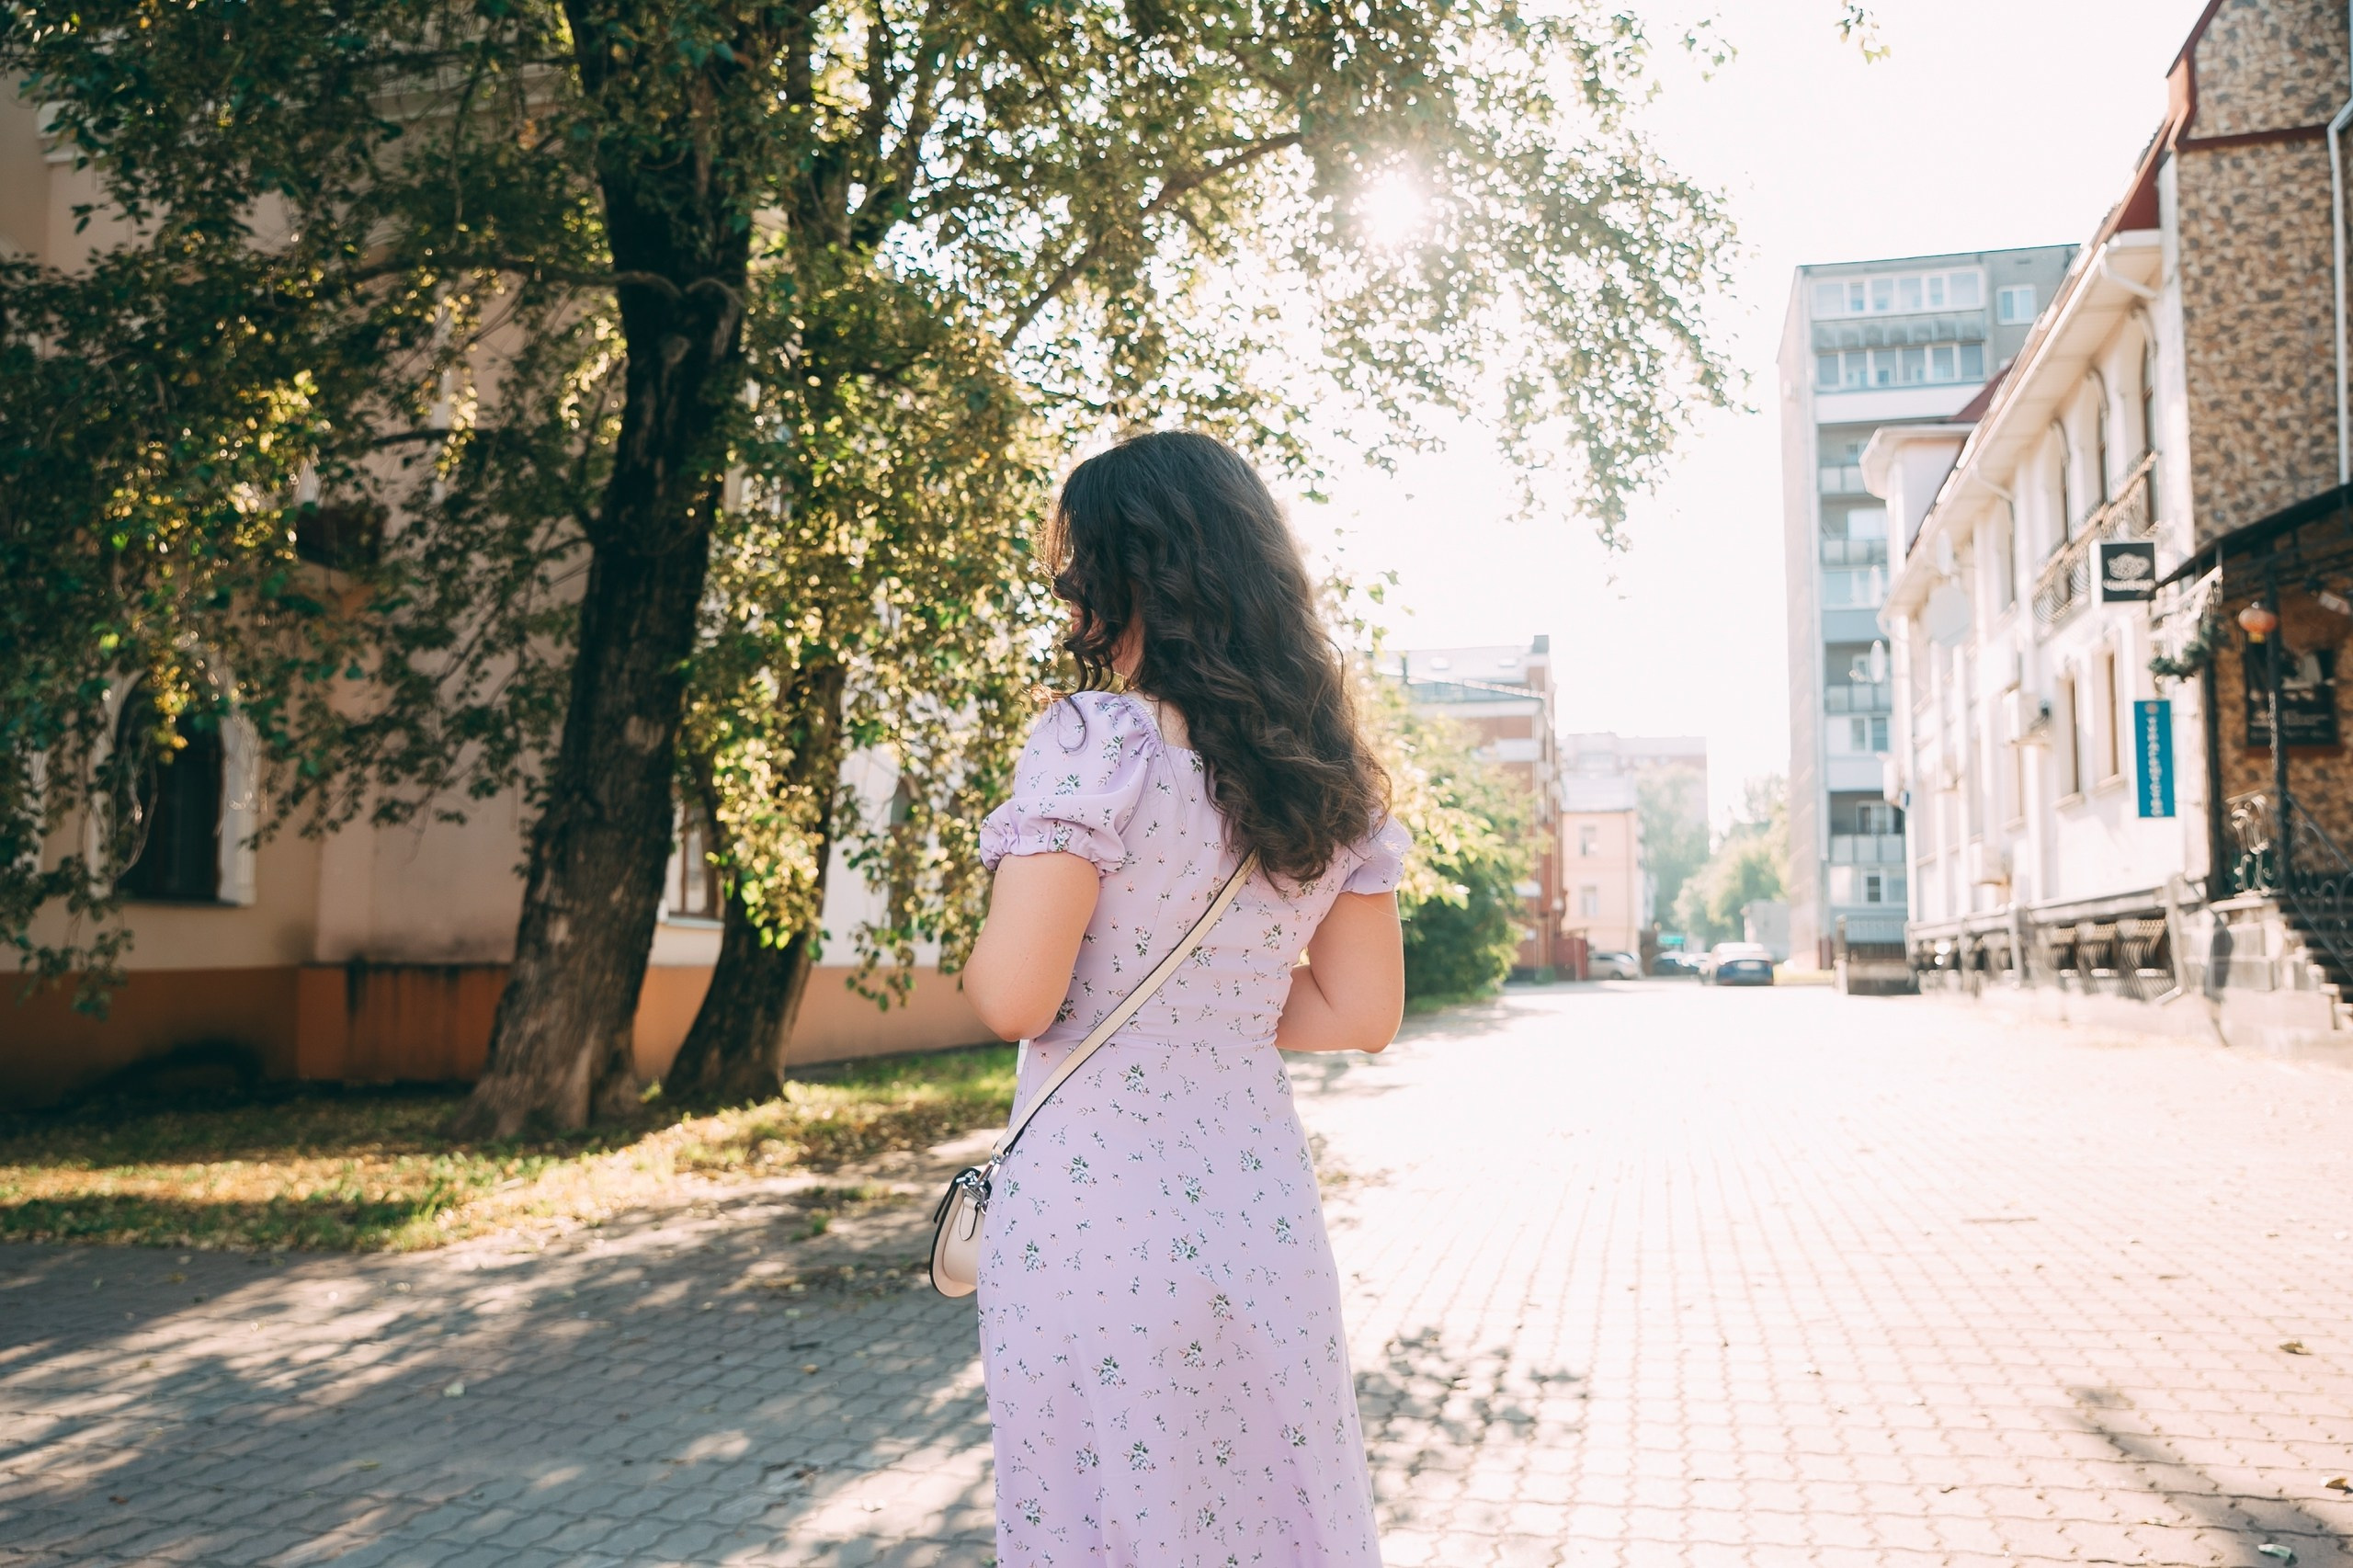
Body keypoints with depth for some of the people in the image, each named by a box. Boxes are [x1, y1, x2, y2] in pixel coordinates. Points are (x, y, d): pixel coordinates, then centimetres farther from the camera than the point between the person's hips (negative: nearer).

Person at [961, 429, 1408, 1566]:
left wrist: (977, 954, 3)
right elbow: (1363, 1012, 7)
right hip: (1262, 1209, 6)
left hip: (1090, 1220, -5)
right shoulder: (1331, 776, 4)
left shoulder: (1094, 742, -14)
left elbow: (1014, 999, -18)